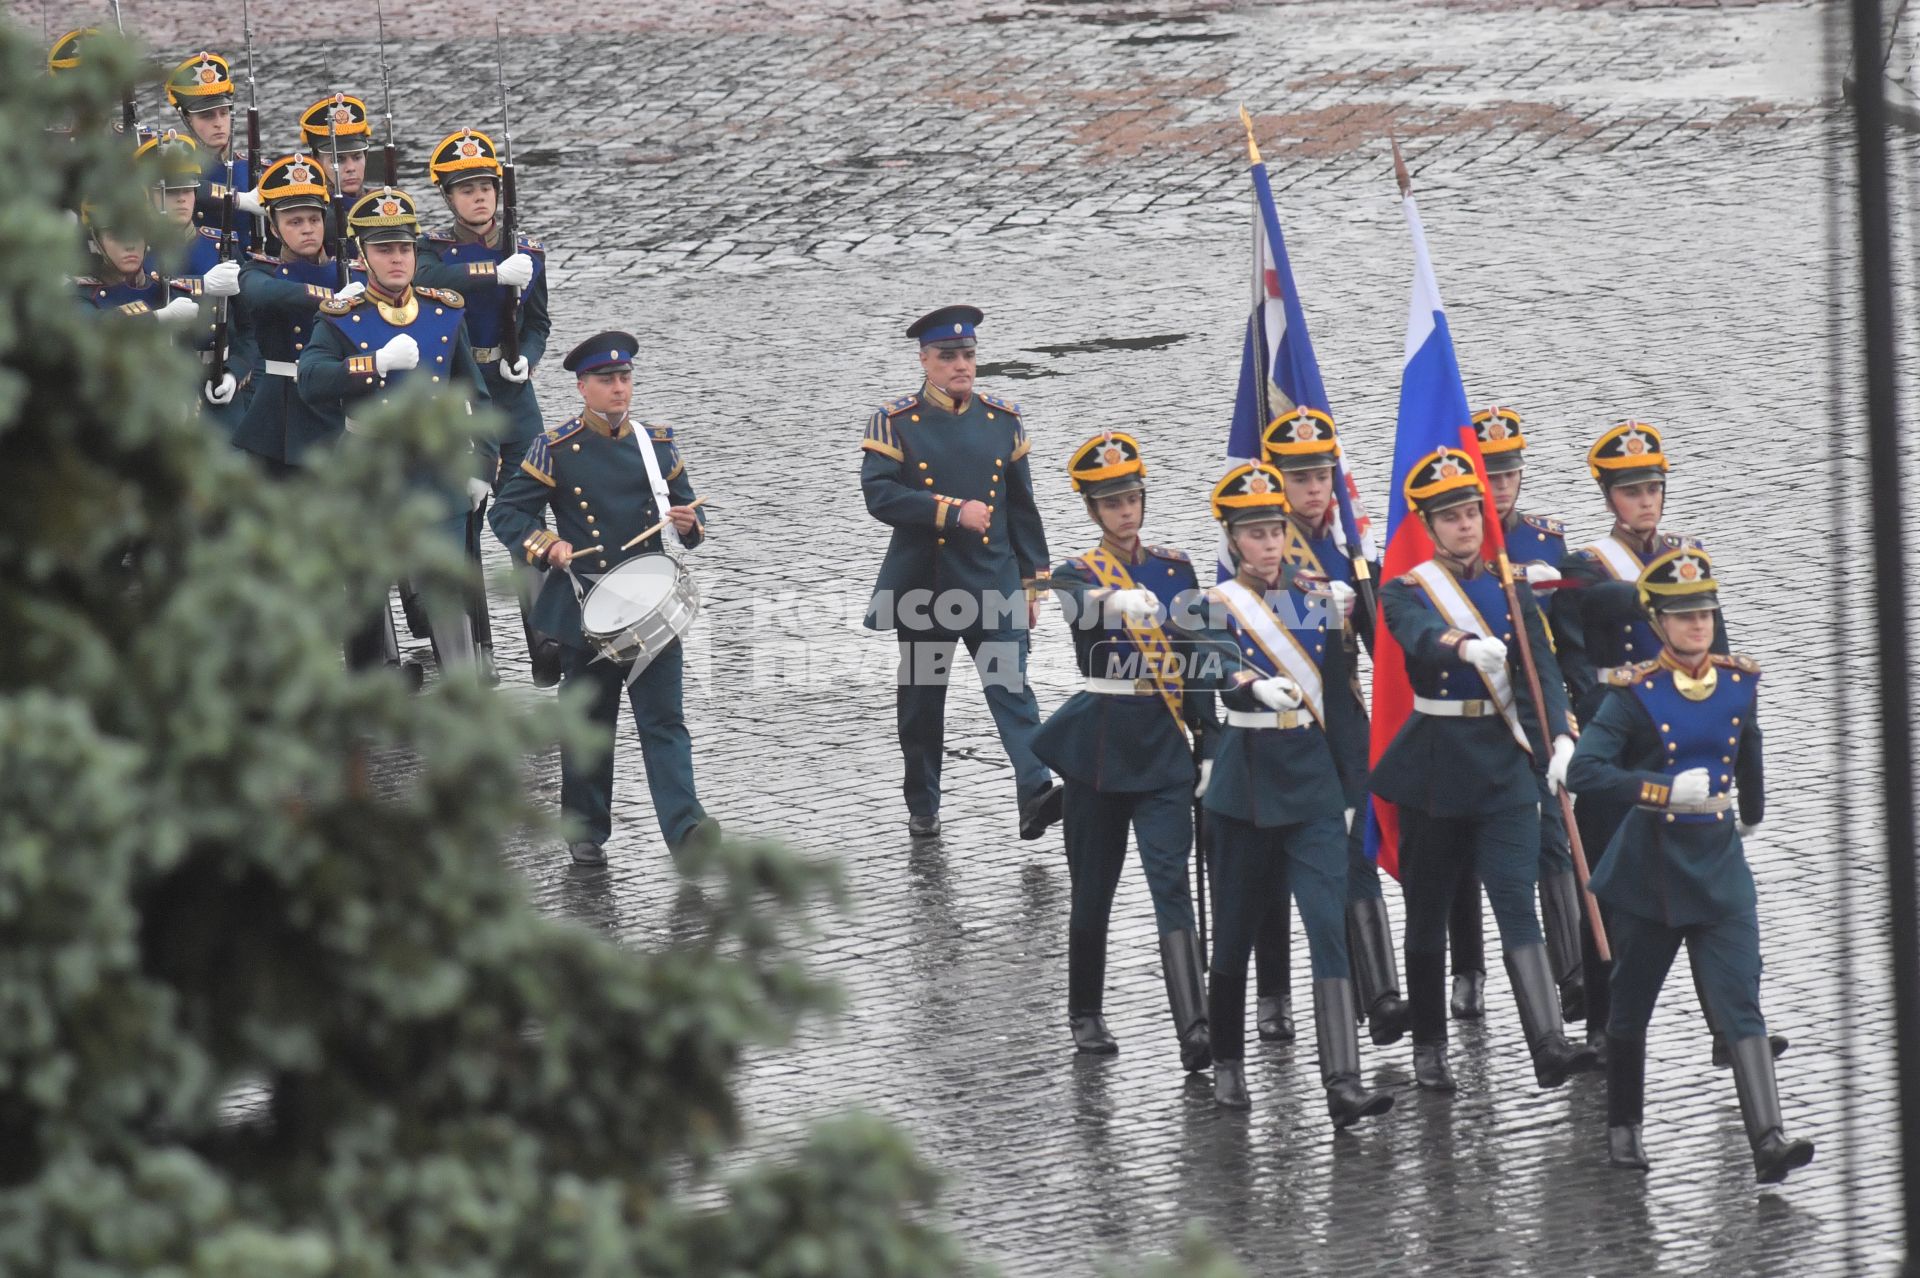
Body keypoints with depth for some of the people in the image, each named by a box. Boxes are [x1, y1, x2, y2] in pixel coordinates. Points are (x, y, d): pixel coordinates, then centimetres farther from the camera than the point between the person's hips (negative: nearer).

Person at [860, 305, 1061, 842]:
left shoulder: (1003, 419, 7)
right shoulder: (894, 422, -2)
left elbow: (1022, 507, 12)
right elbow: (879, 495, -16)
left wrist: (1032, 584, 11)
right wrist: (954, 512, -21)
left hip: (993, 583, 1)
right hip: (922, 588, -1)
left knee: (1011, 686, -14)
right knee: (921, 699, 10)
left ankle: (1036, 796, -26)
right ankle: (922, 808, 23)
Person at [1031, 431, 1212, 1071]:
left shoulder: (1176, 568, 8)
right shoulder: (1079, 575, -2)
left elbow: (1195, 660, 13)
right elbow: (1083, 608, -28)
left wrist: (1207, 742, 10)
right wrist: (1113, 605, -52)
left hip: (1165, 750, 1)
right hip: (1098, 746, -1)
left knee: (1172, 881, -11)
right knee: (1093, 886, 8)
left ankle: (1194, 1029, -21)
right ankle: (1085, 1015, 26)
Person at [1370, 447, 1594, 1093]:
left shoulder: (1511, 590, 7)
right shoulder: (1406, 592, -2)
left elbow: (1543, 669, -3)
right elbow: (1421, 641, -25)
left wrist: (1561, 738, -21)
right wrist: (1468, 647, -48)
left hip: (1504, 765, 1)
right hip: (1434, 765, -1)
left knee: (1517, 901, -10)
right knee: (1429, 909, 7)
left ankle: (1548, 1046, -21)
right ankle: (1429, 1048, 20)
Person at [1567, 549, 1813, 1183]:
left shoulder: (1739, 682, 2)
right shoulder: (1636, 692, -11)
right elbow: (1584, 770, -22)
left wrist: (1751, 812, 37)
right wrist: (1667, 791, -31)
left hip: (1719, 861, 2)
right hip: (1648, 867, -2)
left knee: (1740, 1004, -10)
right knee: (1631, 1007, 12)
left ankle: (1768, 1142, -21)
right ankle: (1623, 1128, 31)